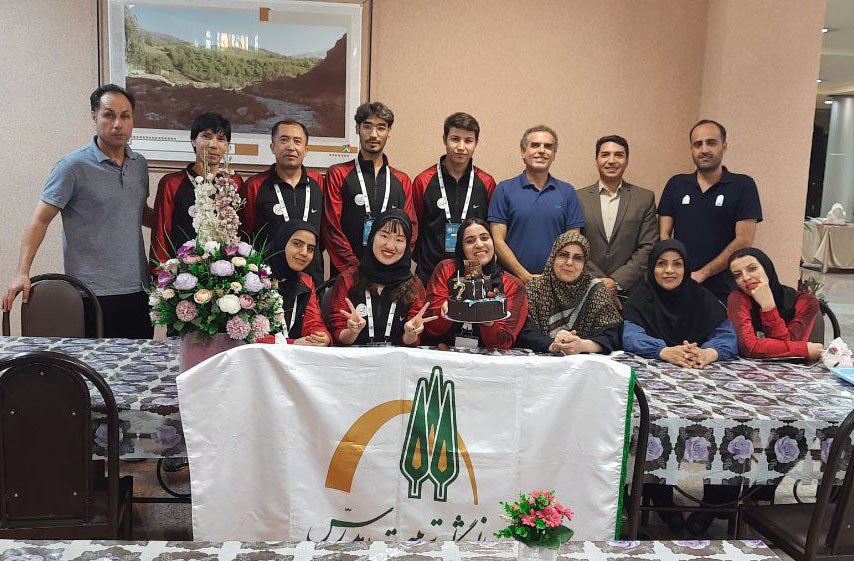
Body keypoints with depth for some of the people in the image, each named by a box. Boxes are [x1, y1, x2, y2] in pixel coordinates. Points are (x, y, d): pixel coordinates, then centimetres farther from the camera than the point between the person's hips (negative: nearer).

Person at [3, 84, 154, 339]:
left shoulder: (139, 164, 11)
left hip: (138, 289, 6)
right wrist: (22, 273, -15)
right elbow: (41, 220, -7)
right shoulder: (73, 166, -7)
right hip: (93, 293, -5)